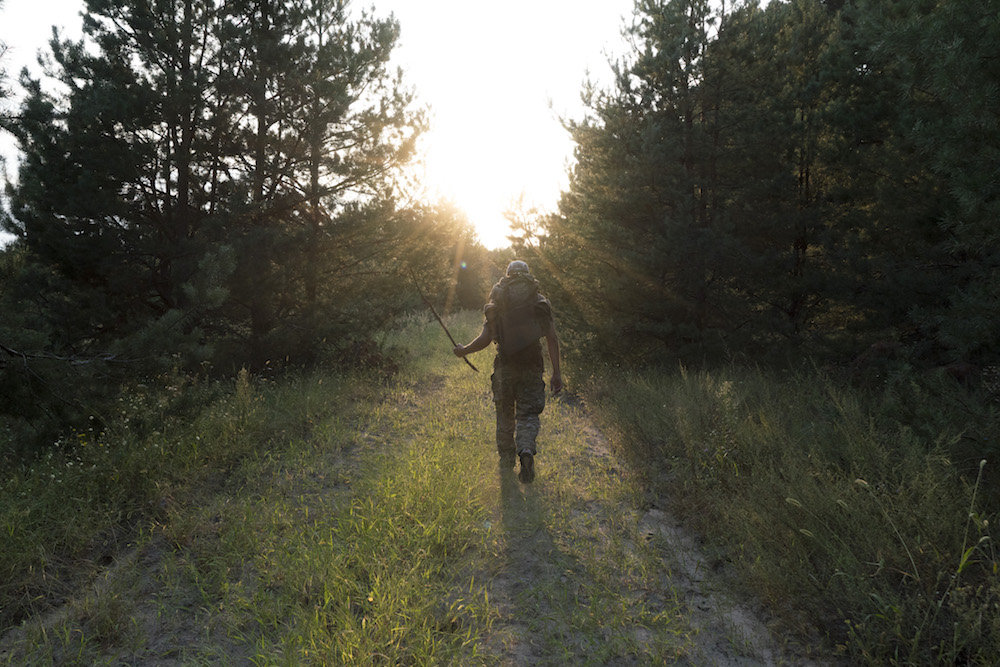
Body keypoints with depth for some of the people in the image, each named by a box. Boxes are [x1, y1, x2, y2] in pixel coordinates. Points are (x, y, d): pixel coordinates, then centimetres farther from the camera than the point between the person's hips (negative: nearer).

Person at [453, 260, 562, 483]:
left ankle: (506, 461, 22)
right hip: (532, 366, -1)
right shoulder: (541, 302, 6)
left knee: (505, 415, 15)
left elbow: (485, 339, 1)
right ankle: (526, 450, -24)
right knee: (528, 414, 3)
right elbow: (552, 338, -2)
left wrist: (463, 350, 19)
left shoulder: (496, 304, 7)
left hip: (504, 366, 1)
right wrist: (556, 372, -1)